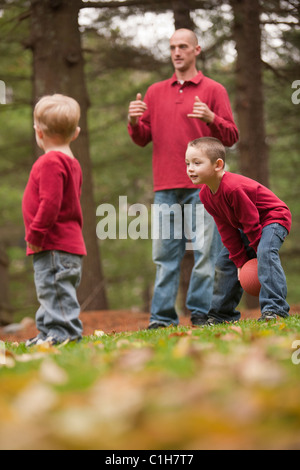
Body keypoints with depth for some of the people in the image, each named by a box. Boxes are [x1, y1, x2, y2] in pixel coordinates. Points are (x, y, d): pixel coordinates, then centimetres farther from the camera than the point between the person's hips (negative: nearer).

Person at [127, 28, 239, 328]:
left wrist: (210, 118, -17)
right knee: (164, 253, 1)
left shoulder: (213, 90, 7)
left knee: (203, 251, -6)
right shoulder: (155, 92, 18)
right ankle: (162, 316, 2)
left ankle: (200, 312, -1)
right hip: (165, 186, 3)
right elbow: (143, 139, 16)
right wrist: (134, 121, -4)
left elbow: (231, 137, 1)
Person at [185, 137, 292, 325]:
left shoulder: (233, 188, -35)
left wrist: (257, 252, -19)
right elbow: (227, 230, -4)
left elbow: (251, 223, -28)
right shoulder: (206, 195, -8)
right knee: (225, 262, 9)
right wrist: (240, 261, -8)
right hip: (248, 227, 10)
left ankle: (274, 309, -37)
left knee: (266, 252, -34)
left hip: (274, 217, -10)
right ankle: (222, 314, 19)